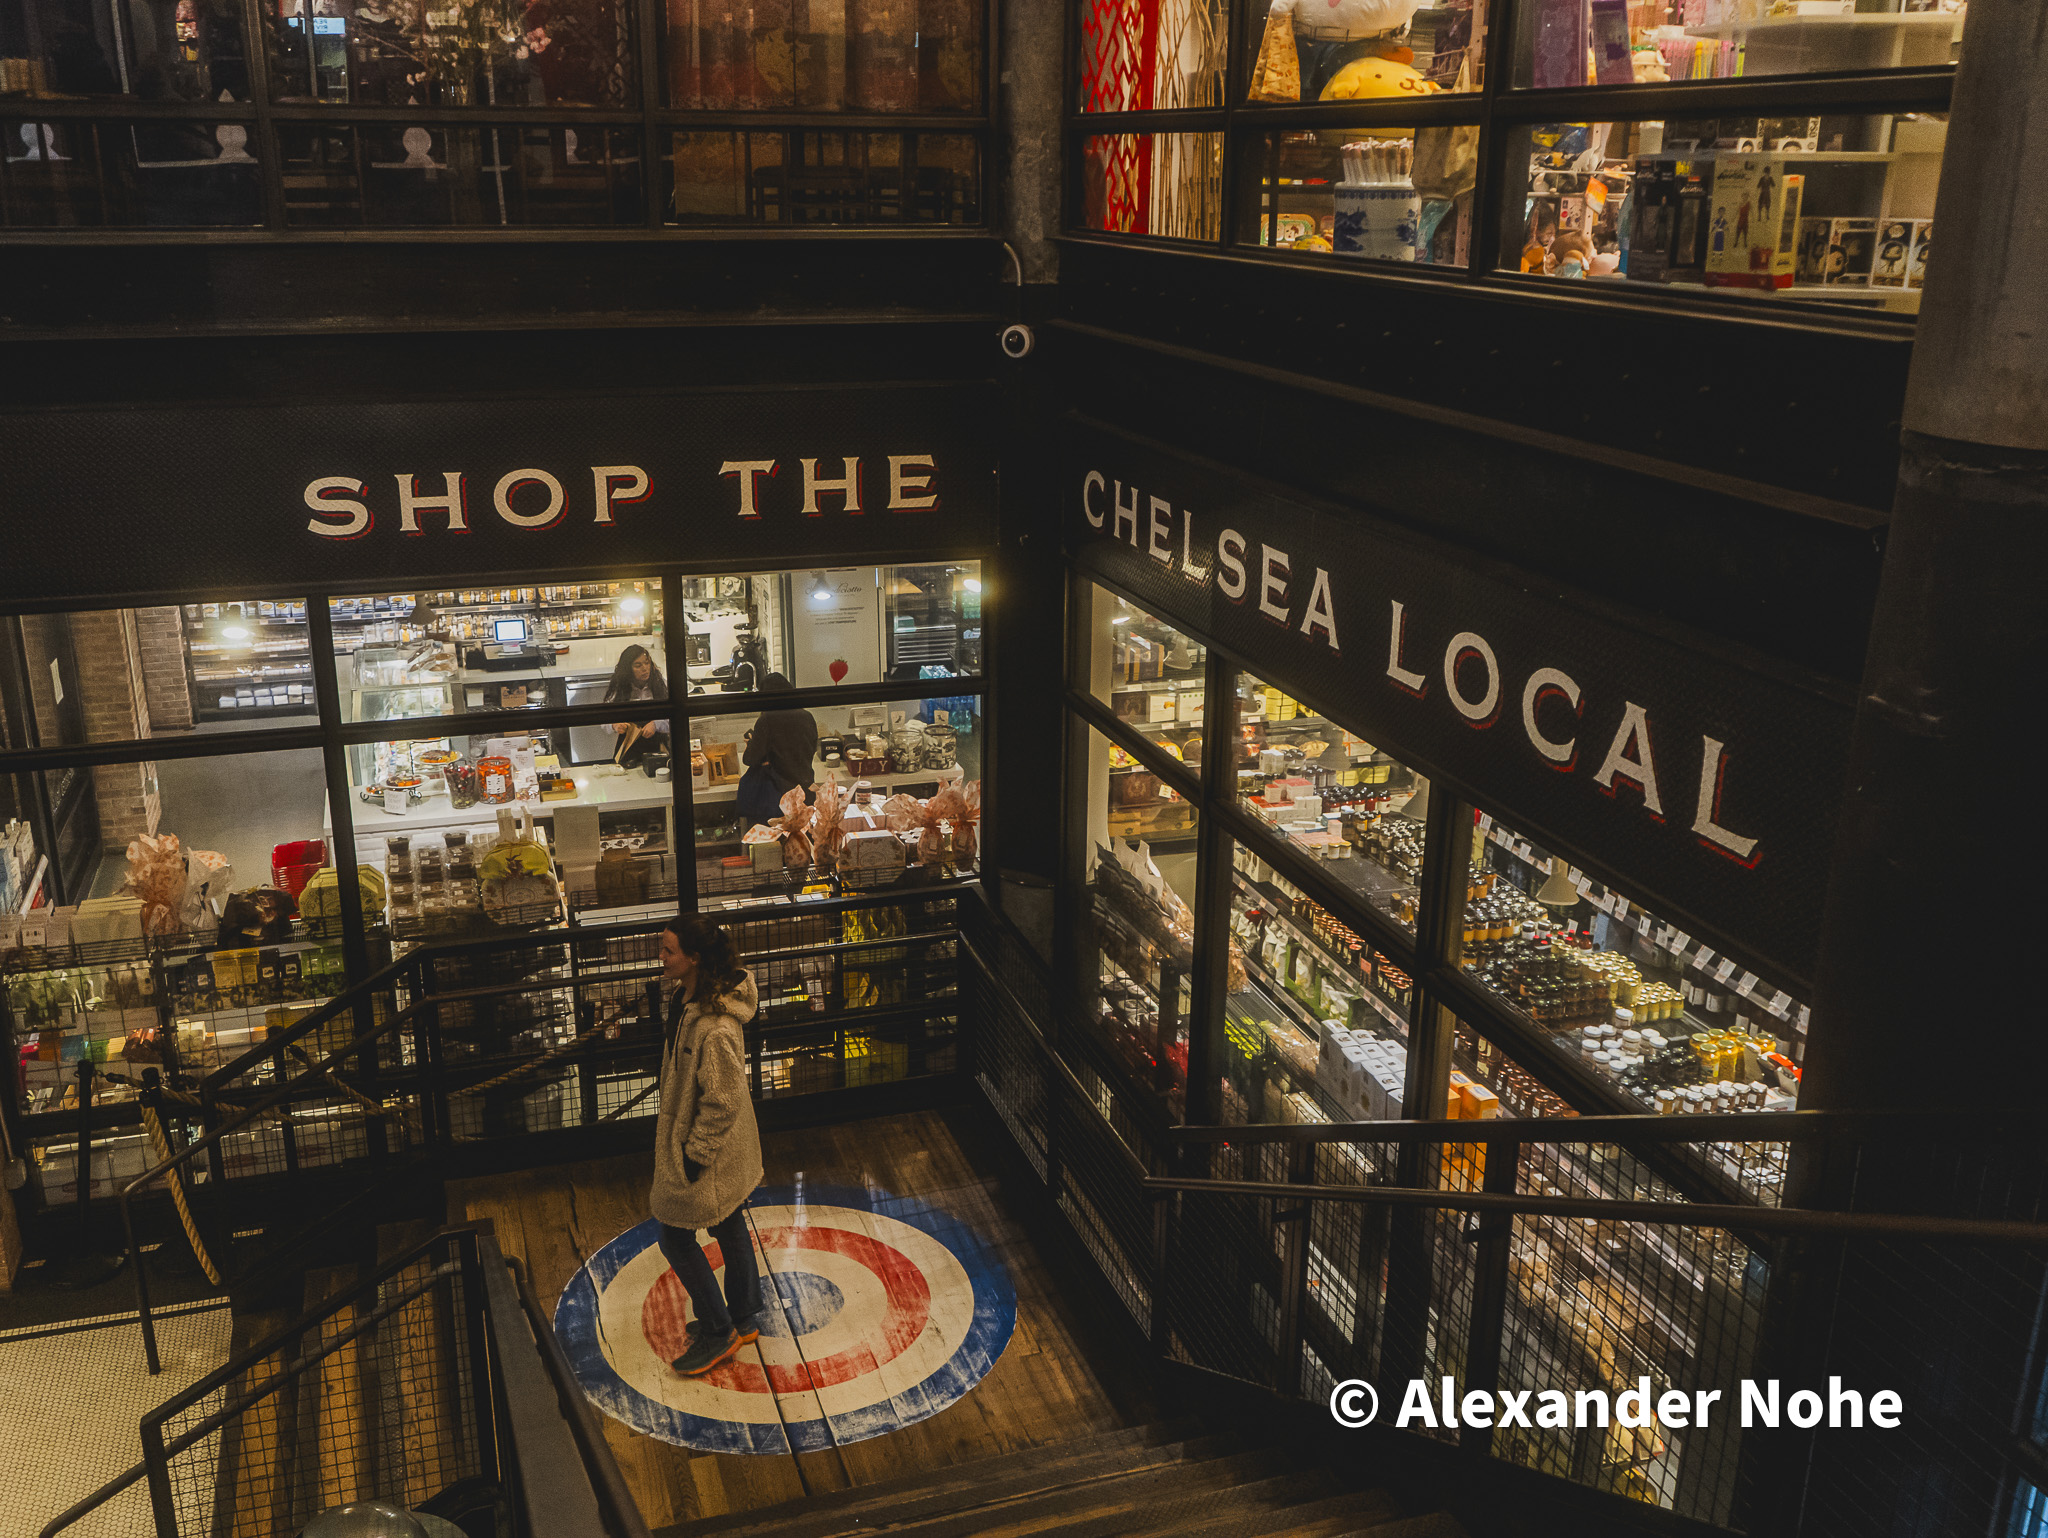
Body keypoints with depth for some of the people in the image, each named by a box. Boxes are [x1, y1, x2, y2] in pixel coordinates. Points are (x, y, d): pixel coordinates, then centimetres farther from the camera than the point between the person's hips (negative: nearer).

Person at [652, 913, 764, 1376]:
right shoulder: (689, 995, -4)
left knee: (676, 1237, 8)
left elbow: (722, 1103, -27)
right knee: (729, 1226, 23)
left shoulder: (716, 1027, -35)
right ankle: (743, 1319, 41)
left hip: (708, 1150, -9)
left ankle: (718, 1333, 25)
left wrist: (694, 1155, -18)